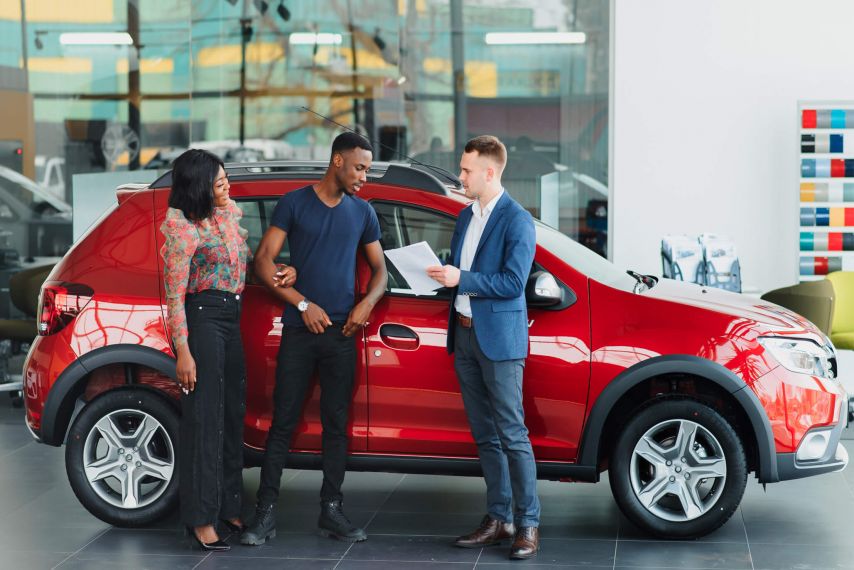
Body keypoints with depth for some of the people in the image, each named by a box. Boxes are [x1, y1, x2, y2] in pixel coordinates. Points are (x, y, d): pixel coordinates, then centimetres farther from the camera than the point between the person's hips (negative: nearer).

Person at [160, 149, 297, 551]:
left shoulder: (230, 212, 9)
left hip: (231, 319, 8)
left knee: (233, 413, 13)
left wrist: (284, 269, 1)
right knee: (204, 417, -5)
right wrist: (183, 352, -17)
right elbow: (174, 295, -13)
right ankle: (201, 518, 2)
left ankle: (229, 506, 24)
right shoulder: (182, 228, -13)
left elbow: (247, 259, 20)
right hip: (202, 318, -8)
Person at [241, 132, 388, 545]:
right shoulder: (294, 204, 0)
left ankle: (331, 511, 14)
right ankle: (265, 514, 1)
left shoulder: (362, 212, 11)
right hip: (299, 330, -3)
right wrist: (303, 304, -10)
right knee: (283, 422, -2)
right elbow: (263, 262, -3)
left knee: (336, 423, 6)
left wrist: (367, 303, -4)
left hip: (342, 332, 3)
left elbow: (379, 268, 17)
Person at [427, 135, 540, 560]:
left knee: (512, 435, -5)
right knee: (484, 434, 11)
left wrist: (461, 279, -18)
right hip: (465, 335, 8)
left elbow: (513, 282, -17)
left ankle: (528, 525, 1)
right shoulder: (466, 217, 15)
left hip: (499, 338, -8)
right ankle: (498, 520, 17)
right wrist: (441, 274, -1)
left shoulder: (516, 220, -10)